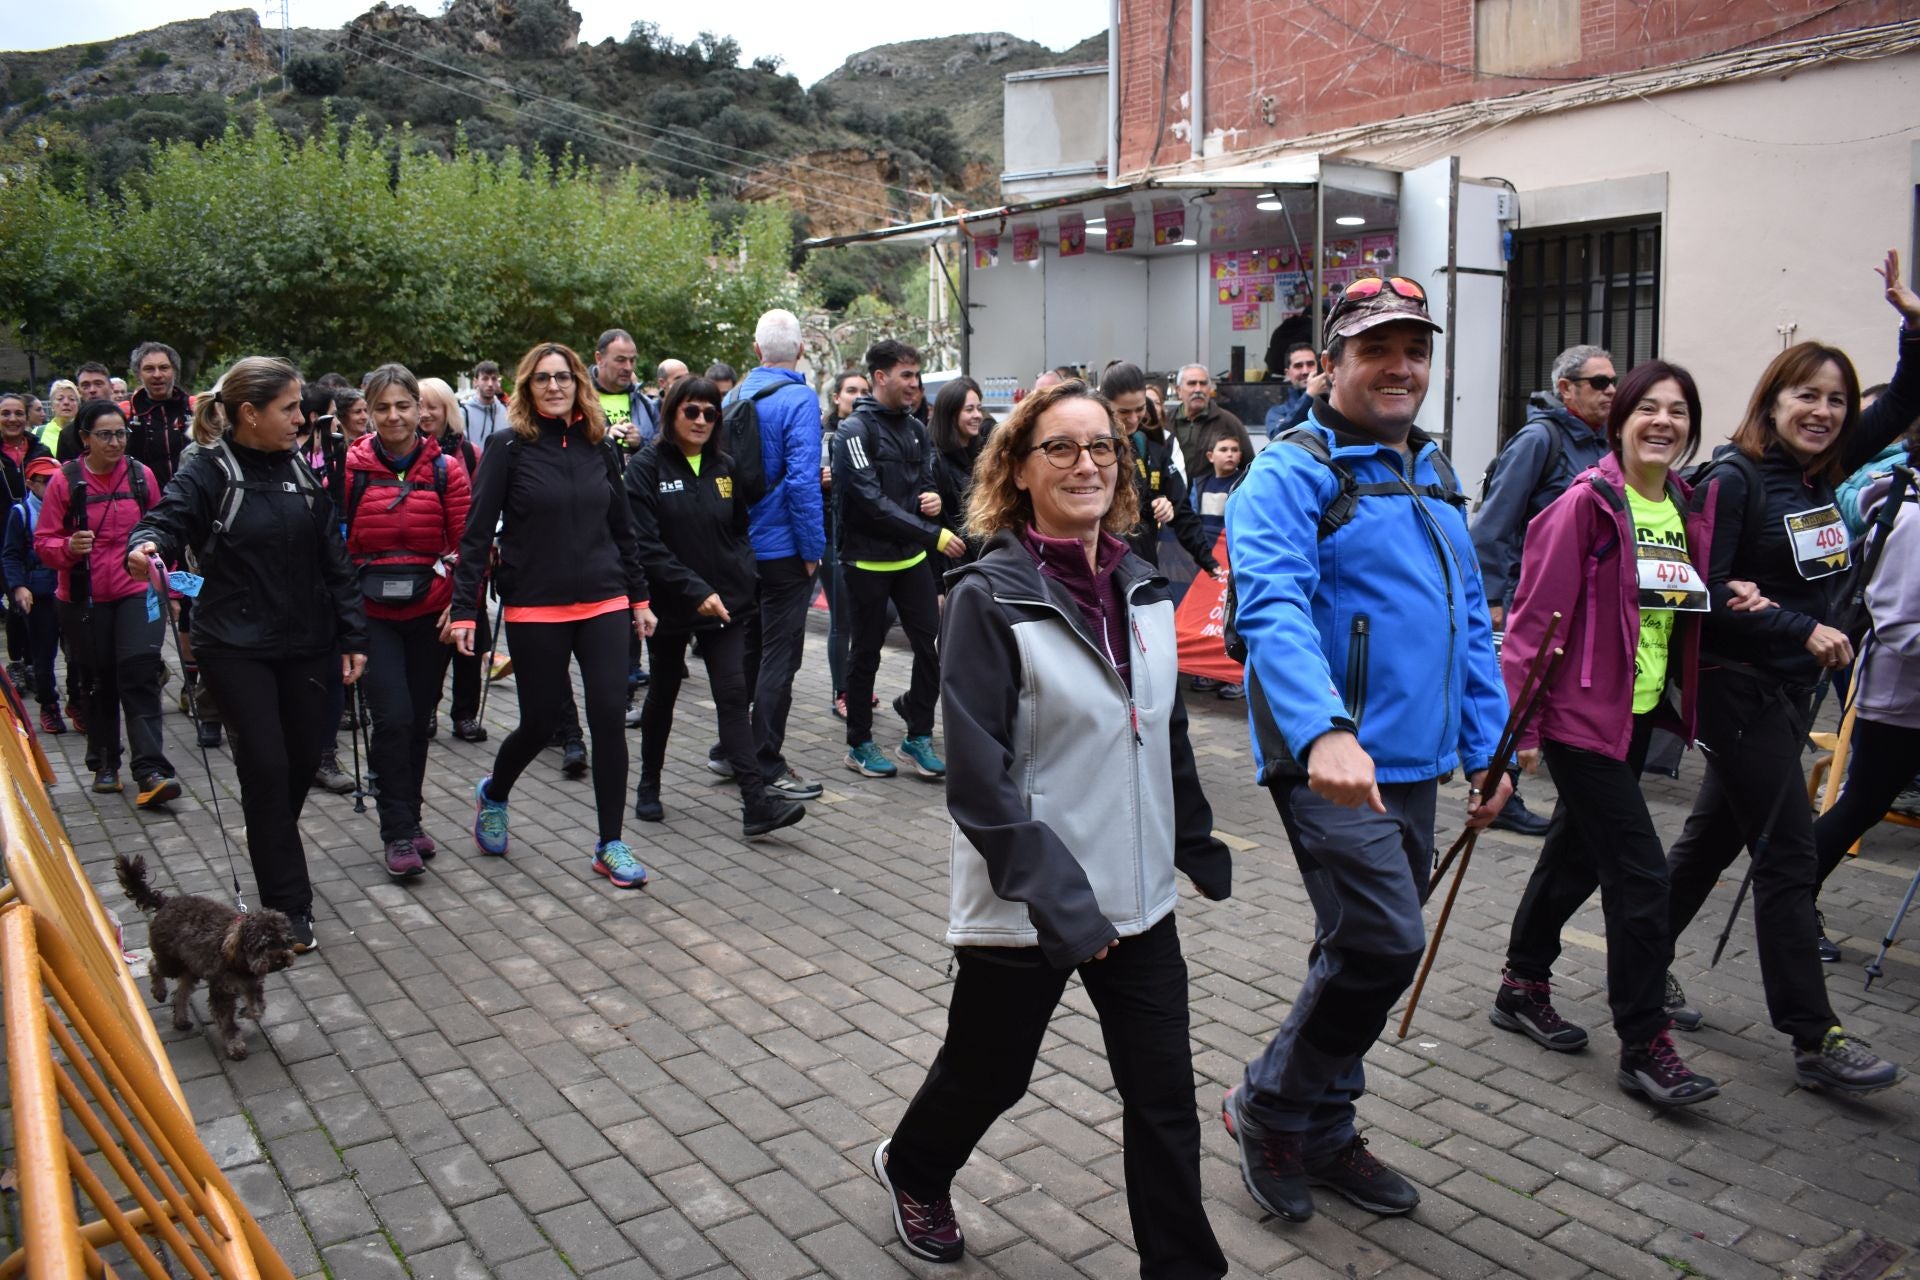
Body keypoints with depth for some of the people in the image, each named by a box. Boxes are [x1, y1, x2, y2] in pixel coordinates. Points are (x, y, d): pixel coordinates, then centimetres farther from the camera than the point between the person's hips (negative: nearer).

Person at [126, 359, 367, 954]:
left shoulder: (299, 472, 7)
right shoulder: (207, 471, -7)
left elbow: (333, 560, 8)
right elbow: (169, 517, -21)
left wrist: (353, 636, 5)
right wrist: (148, 544, -45)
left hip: (303, 643, 5)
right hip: (236, 647, -5)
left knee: (303, 759, 10)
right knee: (266, 766, -7)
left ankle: (273, 856, 36)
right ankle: (289, 907, 2)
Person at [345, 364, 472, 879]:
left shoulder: (445, 468, 0)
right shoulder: (352, 466, -3)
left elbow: (468, 542, -1)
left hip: (430, 612, 2)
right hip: (372, 613, -2)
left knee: (419, 719, 11)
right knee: (393, 717, -10)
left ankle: (407, 820, 29)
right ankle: (398, 834, 3)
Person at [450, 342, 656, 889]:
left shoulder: (599, 447, 7)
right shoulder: (510, 450, -4)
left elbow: (622, 529, 14)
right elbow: (476, 534, -6)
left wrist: (639, 597, 13)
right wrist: (465, 610, -12)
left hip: (603, 604, 3)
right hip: (535, 611, -3)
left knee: (609, 716, -3)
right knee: (541, 720, 5)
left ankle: (610, 845, 9)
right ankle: (492, 794, 38)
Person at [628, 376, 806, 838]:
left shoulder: (726, 467, 6)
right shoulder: (646, 467, -8)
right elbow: (645, 544, -15)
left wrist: (741, 572, 0)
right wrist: (695, 590, -22)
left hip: (726, 603, 2)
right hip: (670, 604, -2)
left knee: (734, 695, -7)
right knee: (663, 694, 13)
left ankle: (757, 800, -13)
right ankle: (648, 788, 32)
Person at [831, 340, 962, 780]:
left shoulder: (915, 428, 10)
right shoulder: (855, 431, -12)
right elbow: (871, 502, -20)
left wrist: (934, 497, -7)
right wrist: (933, 535, -23)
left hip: (911, 558, 6)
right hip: (867, 560, -6)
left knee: (933, 643, 2)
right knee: (865, 653, 5)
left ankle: (918, 736, 16)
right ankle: (860, 744, 19)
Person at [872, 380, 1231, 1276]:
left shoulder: (1141, 588, 3)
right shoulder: (989, 597, -15)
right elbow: (979, 780, -19)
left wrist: (1199, 847, 16)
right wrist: (1058, 899, -23)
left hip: (1137, 896, 5)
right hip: (1026, 906, -4)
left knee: (1164, 1098, 7)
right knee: (987, 1076, 18)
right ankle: (911, 1170, 49)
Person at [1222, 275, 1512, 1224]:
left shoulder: (1433, 479, 16)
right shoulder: (1290, 477, -10)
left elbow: (1469, 620, 21)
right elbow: (1274, 610, -25)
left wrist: (1487, 745, 16)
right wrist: (1325, 731, -40)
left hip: (1413, 763, 8)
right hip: (1331, 762, -8)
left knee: (1365, 954, 15)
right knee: (1383, 943, -15)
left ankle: (1321, 1133, 33)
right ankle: (1270, 1107, 9)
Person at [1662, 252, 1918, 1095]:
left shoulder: (1824, 471, 9)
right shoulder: (1736, 479, -13)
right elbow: (1704, 592, -18)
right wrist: (1802, 629, -19)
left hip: (1793, 687, 8)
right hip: (1739, 686, -8)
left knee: (1715, 836, 16)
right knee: (1788, 856, -5)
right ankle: (1813, 1039, 3)